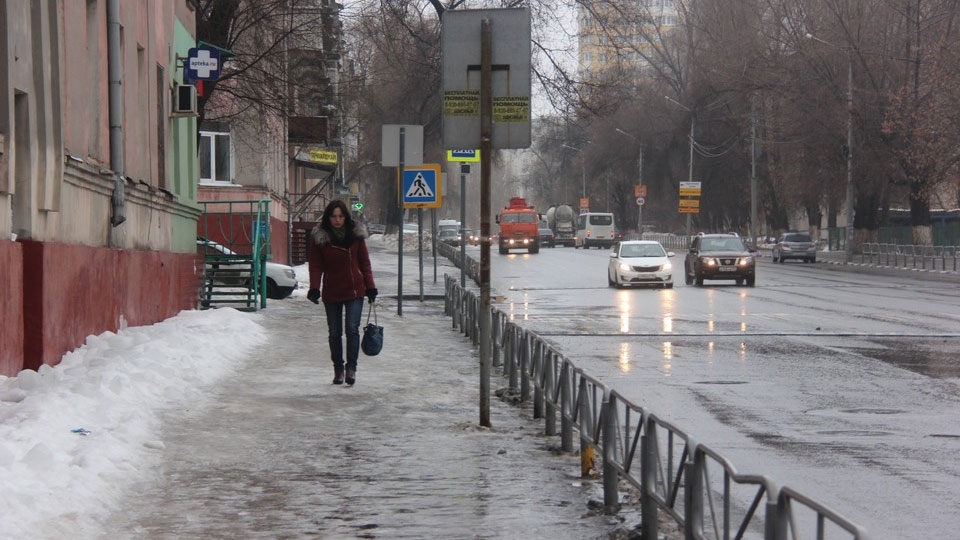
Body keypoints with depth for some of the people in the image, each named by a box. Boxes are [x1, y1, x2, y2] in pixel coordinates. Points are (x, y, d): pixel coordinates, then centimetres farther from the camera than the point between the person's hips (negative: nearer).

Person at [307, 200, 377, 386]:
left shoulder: (356, 235, 1)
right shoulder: (320, 238, -2)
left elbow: (365, 263, 7)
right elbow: (316, 265, -2)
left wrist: (370, 287, 5)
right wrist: (314, 288, -15)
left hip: (355, 290, -1)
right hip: (331, 293, 1)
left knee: (352, 328, -12)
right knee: (334, 333, 8)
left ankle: (351, 367, -9)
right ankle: (338, 369, 19)